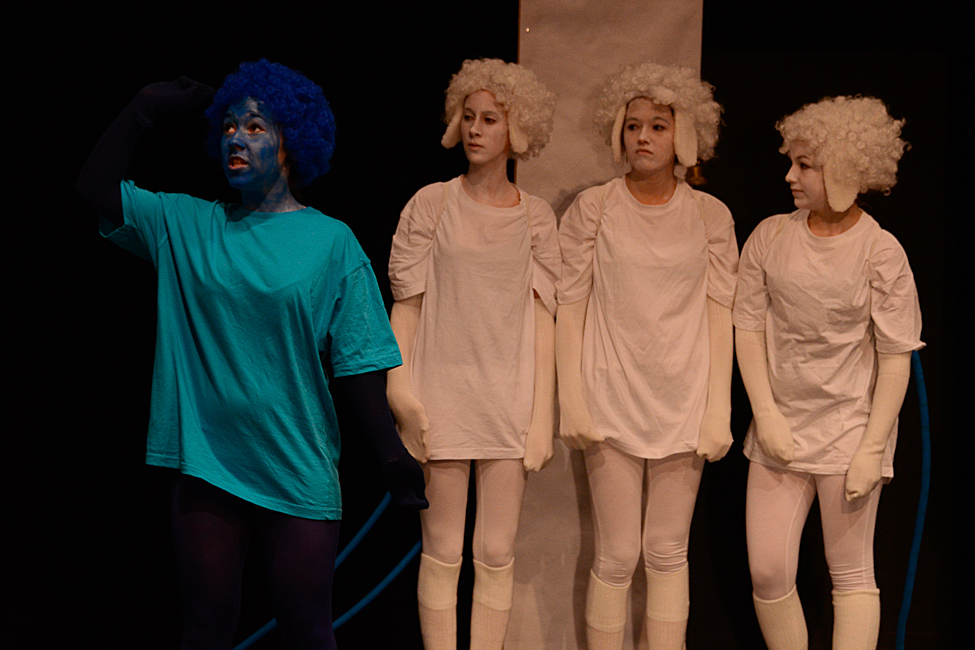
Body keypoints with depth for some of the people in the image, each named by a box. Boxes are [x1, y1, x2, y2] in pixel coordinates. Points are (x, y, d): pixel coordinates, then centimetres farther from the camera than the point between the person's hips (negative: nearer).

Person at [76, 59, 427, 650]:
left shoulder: (331, 242, -2)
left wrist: (393, 457, -6)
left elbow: (358, 363, -3)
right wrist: (145, 109, -1)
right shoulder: (185, 225, 7)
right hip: (206, 467, 3)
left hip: (298, 478, -2)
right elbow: (97, 187, 5)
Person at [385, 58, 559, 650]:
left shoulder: (536, 217, 6)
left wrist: (542, 417, -1)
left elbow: (543, 318, 4)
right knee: (443, 553, 2)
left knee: (497, 555, 3)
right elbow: (406, 304, 3)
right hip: (442, 395, -1)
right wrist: (400, 390, -7)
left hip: (510, 398, 1)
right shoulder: (431, 205, 3)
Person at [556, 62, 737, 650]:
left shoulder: (710, 216, 4)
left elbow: (720, 316, 4)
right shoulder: (593, 209, 0)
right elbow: (570, 307, 1)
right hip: (612, 402, -1)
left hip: (683, 404, 1)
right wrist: (572, 402, -5)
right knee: (617, 556, 0)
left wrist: (718, 412, -1)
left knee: (668, 553, 8)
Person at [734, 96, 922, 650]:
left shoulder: (880, 252, -9)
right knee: (767, 572, 2)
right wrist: (766, 415, -5)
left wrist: (872, 449, -11)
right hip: (780, 430, 3)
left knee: (852, 574, 4)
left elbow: (897, 358, -8)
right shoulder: (771, 237, 1)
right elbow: (749, 329, 4)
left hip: (848, 430, -3)